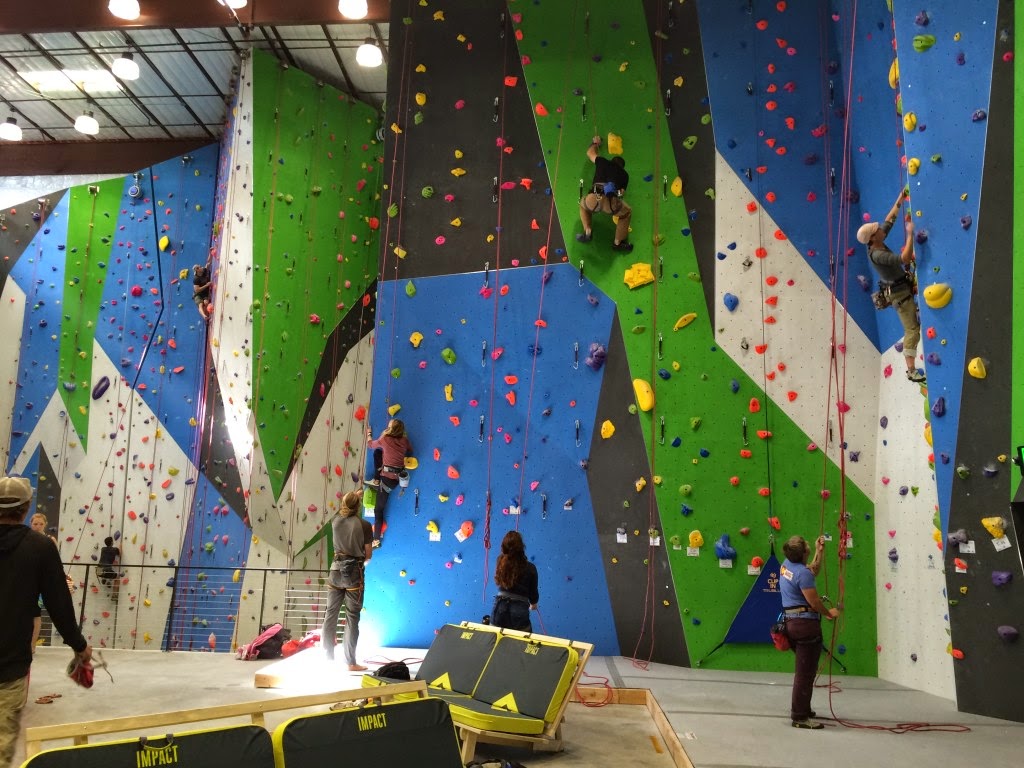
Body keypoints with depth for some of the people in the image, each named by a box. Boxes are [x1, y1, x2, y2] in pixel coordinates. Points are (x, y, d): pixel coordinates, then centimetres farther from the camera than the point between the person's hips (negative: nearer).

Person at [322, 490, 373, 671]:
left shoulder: (336, 521, 2)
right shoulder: (364, 525, -9)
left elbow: (344, 510, 28)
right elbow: (368, 555, -3)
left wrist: (353, 495, 41)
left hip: (336, 570, 4)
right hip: (354, 573, -4)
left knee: (330, 615, 10)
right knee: (352, 618, 0)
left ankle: (328, 658, 15)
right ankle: (351, 662, 1)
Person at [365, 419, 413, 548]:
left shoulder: (385, 439, -12)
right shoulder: (404, 440, 2)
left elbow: (370, 445, 9)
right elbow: (410, 451, 24)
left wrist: (369, 433, 31)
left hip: (389, 478, -8)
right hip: (398, 475, 8)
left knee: (378, 509, 6)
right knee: (378, 452, 21)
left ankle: (376, 540, 11)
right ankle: (377, 481, 28)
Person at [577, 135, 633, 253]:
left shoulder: (603, 162, 29)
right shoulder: (624, 174, 28)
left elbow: (590, 153, 49)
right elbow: (622, 191, 35)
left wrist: (595, 143, 67)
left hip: (593, 199, 1)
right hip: (611, 203, -1)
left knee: (583, 205, 39)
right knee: (626, 213, 32)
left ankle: (588, 232, 26)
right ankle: (618, 243, 32)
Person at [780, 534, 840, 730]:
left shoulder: (787, 565, 8)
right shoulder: (802, 572, -20)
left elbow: (813, 571, 24)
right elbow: (814, 602, -16)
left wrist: (819, 551, 20)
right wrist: (829, 613, 1)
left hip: (792, 622, 10)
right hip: (806, 623, -10)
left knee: (804, 669, 23)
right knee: (805, 672, -3)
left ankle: (800, 707, 33)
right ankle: (800, 717, 1)